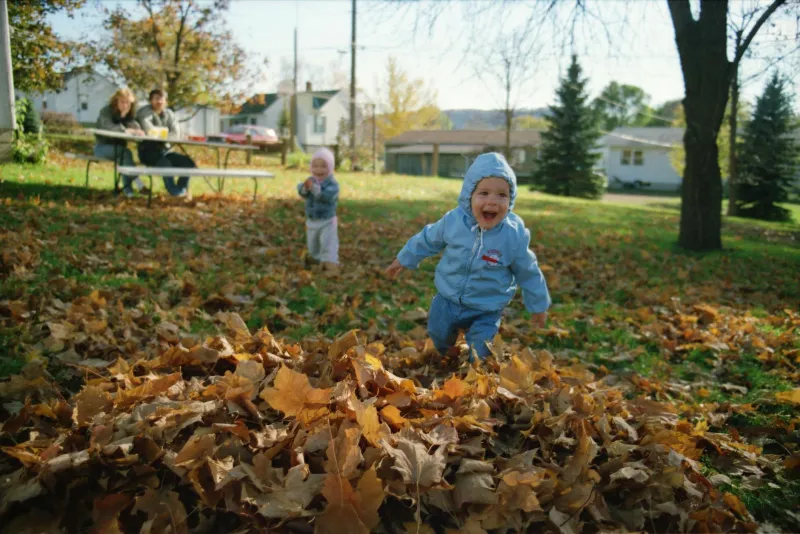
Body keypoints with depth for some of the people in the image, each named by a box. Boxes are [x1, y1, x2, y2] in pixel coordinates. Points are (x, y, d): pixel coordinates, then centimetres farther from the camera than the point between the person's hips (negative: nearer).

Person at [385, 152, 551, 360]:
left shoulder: (514, 236, -23)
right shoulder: (453, 221, -19)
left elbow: (528, 273, -7)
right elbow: (428, 239, 2)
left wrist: (539, 306, 4)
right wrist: (404, 259, 13)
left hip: (486, 311, -2)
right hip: (447, 301, 3)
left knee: (479, 354, 1)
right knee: (438, 335, 22)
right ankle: (445, 360, 58)